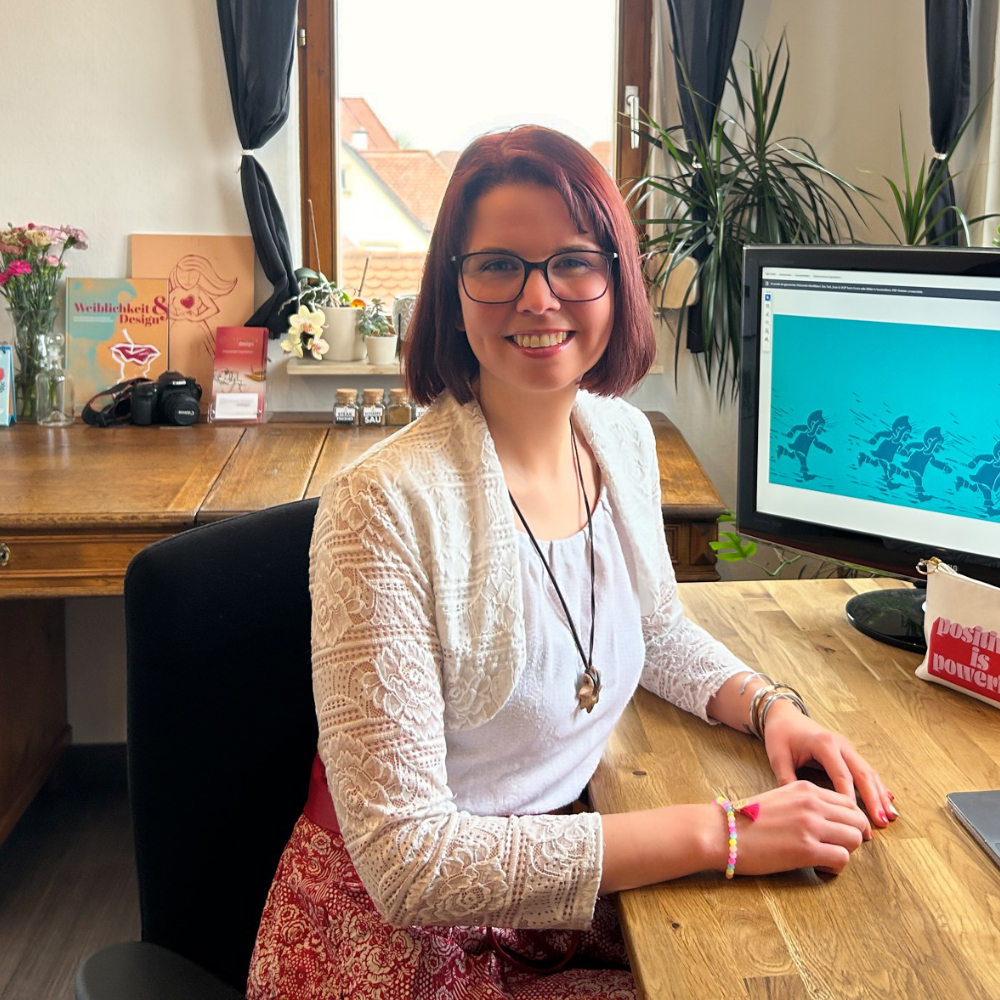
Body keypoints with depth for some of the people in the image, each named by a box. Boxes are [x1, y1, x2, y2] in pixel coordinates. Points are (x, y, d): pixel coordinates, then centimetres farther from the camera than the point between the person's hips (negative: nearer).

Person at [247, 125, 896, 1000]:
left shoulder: (624, 438, -2)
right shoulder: (387, 506, -26)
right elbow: (406, 863, -27)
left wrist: (771, 706, -3)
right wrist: (720, 832, -26)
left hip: (556, 885, 6)